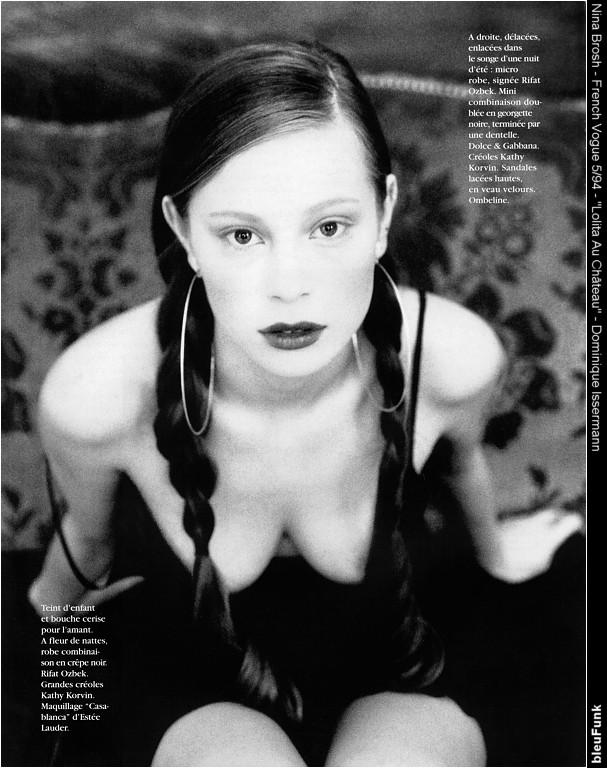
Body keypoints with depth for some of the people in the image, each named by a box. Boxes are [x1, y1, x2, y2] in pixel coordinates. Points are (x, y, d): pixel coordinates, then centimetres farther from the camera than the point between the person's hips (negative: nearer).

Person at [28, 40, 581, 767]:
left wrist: (493, 549, 23)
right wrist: (58, 596, 19)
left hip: (393, 690, 1)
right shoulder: (97, 396, -30)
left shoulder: (453, 358, -27)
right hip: (213, 703, 0)